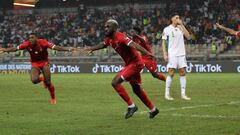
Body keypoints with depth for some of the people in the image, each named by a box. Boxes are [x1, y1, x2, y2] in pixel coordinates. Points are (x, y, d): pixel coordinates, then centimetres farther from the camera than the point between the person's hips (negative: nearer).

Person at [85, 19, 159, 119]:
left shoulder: (120, 37, -23)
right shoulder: (109, 39, 5)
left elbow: (133, 45, -37)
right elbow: (103, 44, 29)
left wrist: (147, 53, -50)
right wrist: (91, 49, 35)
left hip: (135, 64, -10)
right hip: (129, 64, 10)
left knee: (115, 82, -15)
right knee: (136, 89, 20)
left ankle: (131, 106, -7)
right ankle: (153, 109, 35)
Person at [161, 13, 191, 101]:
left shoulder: (181, 28, 10)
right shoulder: (167, 29, 0)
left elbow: (188, 36, -4)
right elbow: (163, 42, 0)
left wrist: (182, 25, -6)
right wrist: (165, 54, -10)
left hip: (181, 54, 4)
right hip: (172, 55, -4)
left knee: (183, 73, 1)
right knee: (171, 73, -8)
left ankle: (183, 94, 5)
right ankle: (167, 94, 1)